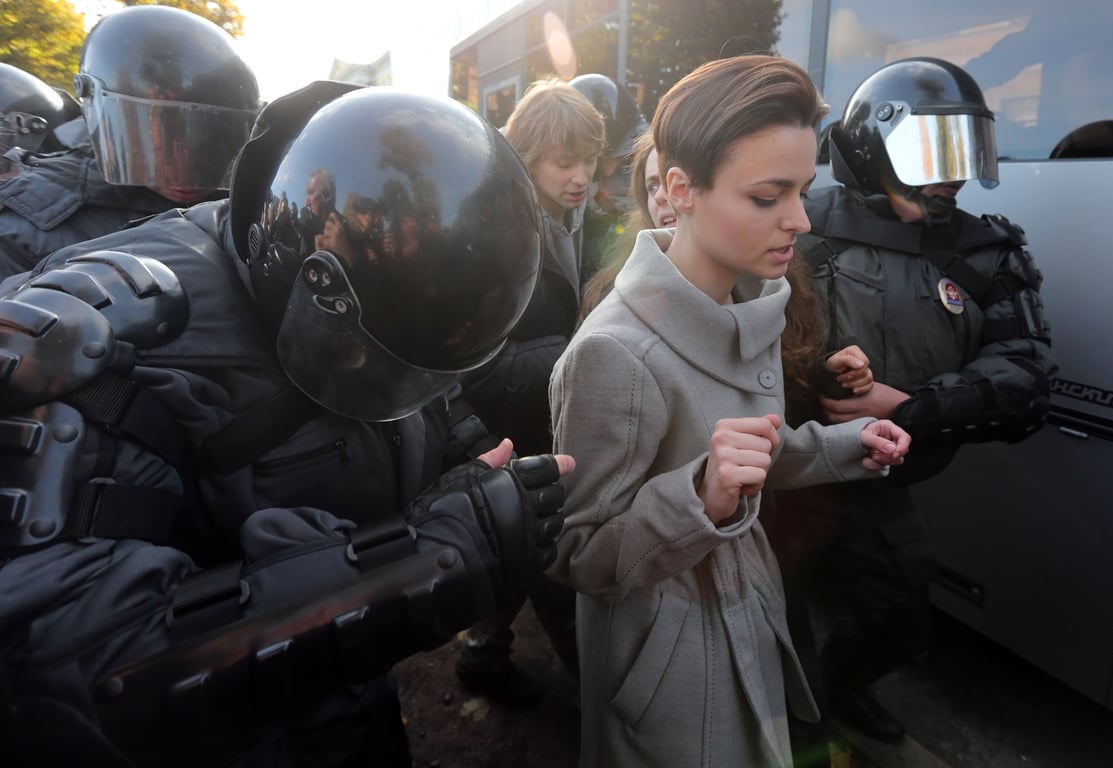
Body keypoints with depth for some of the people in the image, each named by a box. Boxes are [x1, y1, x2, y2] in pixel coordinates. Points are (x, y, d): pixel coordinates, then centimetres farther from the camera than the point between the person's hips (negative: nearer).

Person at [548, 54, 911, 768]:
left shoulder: (757, 306, -6)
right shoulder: (615, 354, -32)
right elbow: (576, 560, -23)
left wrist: (846, 445, -3)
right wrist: (700, 498, -37)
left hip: (752, 614, 7)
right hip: (669, 647, -7)